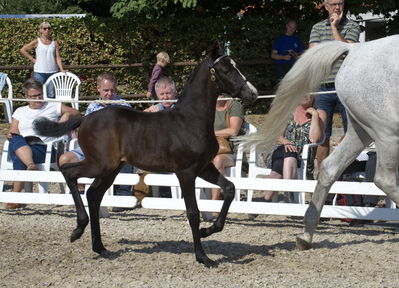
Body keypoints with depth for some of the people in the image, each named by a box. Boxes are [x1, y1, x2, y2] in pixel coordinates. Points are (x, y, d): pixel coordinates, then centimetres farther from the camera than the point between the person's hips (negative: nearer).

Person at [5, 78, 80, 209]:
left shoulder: (53, 107, 22)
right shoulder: (20, 112, 27)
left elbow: (76, 113, 27)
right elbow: (13, 132, 16)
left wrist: (66, 115, 7)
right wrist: (10, 135, -7)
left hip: (43, 148, -2)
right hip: (20, 147, 2)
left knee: (19, 159, -36)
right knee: (16, 140, -37)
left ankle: (16, 195, -39)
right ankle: (31, 165, -58)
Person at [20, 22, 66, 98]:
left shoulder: (54, 42, 6)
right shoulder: (37, 42, 0)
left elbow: (57, 57, 2)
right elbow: (23, 50, 3)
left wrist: (62, 69, -10)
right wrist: (33, 59, -1)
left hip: (52, 72, 2)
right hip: (39, 72, -2)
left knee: (51, 94, 4)